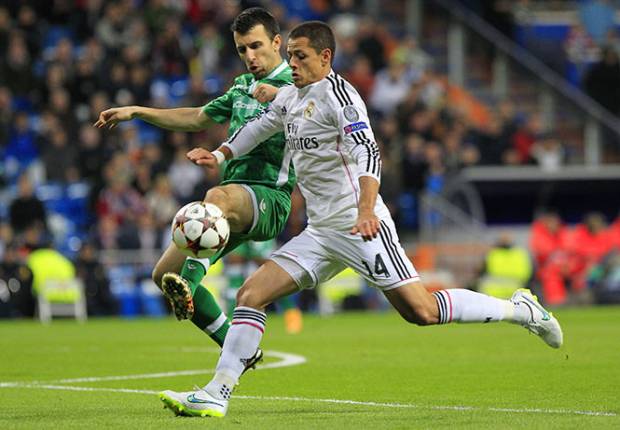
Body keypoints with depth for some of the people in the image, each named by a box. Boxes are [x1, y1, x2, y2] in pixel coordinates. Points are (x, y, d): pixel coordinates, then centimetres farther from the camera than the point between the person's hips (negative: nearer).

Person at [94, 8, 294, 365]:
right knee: (164, 273, 1)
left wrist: (281, 98, -34)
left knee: (219, 196, -41)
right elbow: (198, 118, 34)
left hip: (269, 198, -8)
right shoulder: (243, 87, 21)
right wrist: (136, 111, 32)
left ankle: (188, 286, -58)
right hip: (235, 198, 8)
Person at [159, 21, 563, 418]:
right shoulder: (290, 97, 15)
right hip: (321, 233, 8)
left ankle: (519, 308, 4)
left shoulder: (337, 93, -11)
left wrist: (366, 211, -36)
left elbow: (368, 153, -23)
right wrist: (219, 154, 24)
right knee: (251, 294, -3)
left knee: (421, 310, -13)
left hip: (361, 227, -8)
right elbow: (259, 127, 36)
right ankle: (216, 394, -4)